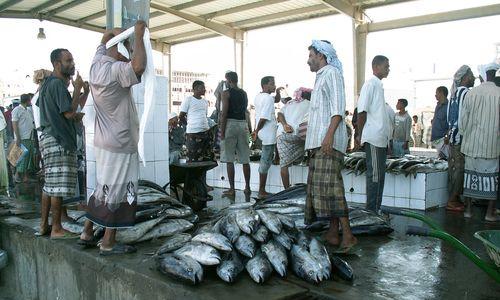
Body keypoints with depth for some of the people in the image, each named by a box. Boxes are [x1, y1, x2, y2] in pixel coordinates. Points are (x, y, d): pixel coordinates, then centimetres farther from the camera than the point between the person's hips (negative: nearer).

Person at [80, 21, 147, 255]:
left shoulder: (97, 65, 7)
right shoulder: (115, 70, -18)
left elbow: (106, 37, 25)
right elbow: (139, 66, -38)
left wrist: (122, 33, 10)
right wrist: (138, 37, -24)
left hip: (104, 142, 9)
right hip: (120, 145, -9)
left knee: (103, 189, 18)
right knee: (118, 193, -1)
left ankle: (87, 233, 26)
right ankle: (108, 243, 7)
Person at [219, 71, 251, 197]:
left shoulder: (226, 93, -6)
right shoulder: (244, 93, 13)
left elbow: (224, 113, -11)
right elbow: (245, 110, 14)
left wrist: (222, 132, -10)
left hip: (230, 124, -6)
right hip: (243, 124, 6)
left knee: (229, 159, -1)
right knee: (245, 159, 8)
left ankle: (232, 189, -1)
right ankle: (247, 187, 14)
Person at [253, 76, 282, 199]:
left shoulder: (258, 96, 12)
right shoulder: (268, 98, -16)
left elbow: (277, 100, 26)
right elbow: (264, 118, -23)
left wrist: (277, 91, 8)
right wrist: (256, 131, -12)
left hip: (264, 132, 9)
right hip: (268, 134, -9)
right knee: (266, 162, -4)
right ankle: (262, 192, 1)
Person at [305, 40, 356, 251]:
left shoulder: (331, 72, -2)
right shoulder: (321, 77, 27)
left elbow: (338, 107, -14)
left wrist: (329, 134, -24)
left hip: (328, 140, -10)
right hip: (319, 141, 10)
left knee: (329, 184, -17)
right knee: (321, 185, 6)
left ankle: (347, 234, -16)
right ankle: (333, 233, 9)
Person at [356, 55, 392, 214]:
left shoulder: (379, 85, 19)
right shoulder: (370, 84, -9)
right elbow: (362, 111, -15)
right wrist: (360, 134, -15)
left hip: (382, 138, 9)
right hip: (373, 138, -9)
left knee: (380, 174, 11)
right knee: (374, 174, -6)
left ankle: (376, 209, 19)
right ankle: (371, 211, 0)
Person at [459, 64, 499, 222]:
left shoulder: (471, 93, -2)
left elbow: (462, 119, 2)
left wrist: (464, 135, 16)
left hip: (472, 143, 2)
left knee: (471, 173, 9)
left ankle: (468, 209, 15)